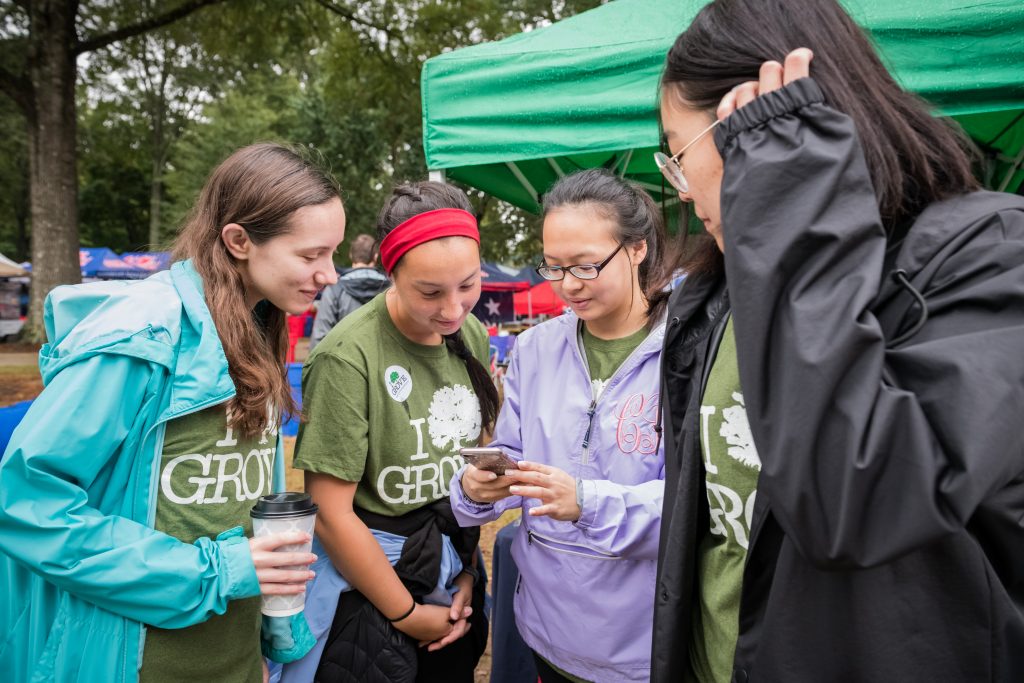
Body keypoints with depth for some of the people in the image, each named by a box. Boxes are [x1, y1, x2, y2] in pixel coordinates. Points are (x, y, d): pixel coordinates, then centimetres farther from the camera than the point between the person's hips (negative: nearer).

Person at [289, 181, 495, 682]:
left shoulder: (473, 337, -4)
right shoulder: (348, 357, -22)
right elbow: (331, 514, -18)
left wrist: (469, 572, 1)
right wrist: (407, 616, -10)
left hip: (453, 577, 6)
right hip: (370, 578, -5)